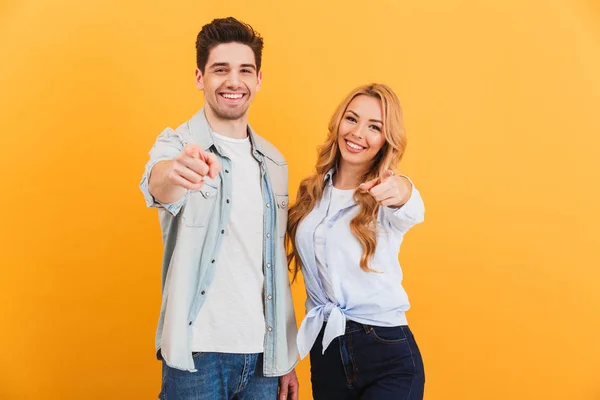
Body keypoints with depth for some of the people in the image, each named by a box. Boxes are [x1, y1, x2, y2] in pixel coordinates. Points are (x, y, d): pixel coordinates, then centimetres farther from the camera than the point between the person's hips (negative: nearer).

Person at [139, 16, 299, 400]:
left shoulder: (274, 162, 7)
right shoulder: (178, 144, -5)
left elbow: (277, 267, 10)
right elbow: (157, 185, -29)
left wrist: (287, 358, 10)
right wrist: (174, 172, -52)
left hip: (263, 354, 4)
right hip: (197, 354, -4)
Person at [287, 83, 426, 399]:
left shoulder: (383, 204, -8)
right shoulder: (311, 193, 3)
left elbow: (412, 212, -32)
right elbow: (311, 275, 9)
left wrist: (402, 192, -55)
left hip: (387, 356, -3)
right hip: (323, 352, 4)